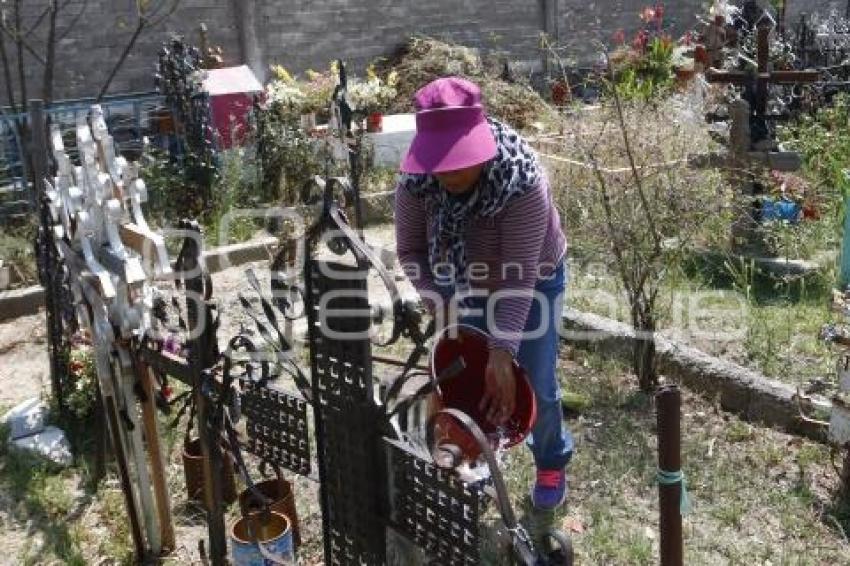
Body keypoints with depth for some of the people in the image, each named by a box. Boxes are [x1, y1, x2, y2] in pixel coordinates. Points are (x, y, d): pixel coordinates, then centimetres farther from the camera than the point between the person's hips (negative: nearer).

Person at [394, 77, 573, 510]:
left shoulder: (522, 183, -39)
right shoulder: (415, 180, -27)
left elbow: (519, 278, -38)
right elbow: (409, 249, -14)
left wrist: (502, 353, -43)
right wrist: (437, 302, -28)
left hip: (533, 280, -3)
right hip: (464, 283, 3)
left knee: (533, 382, 0)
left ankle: (553, 462, 28)